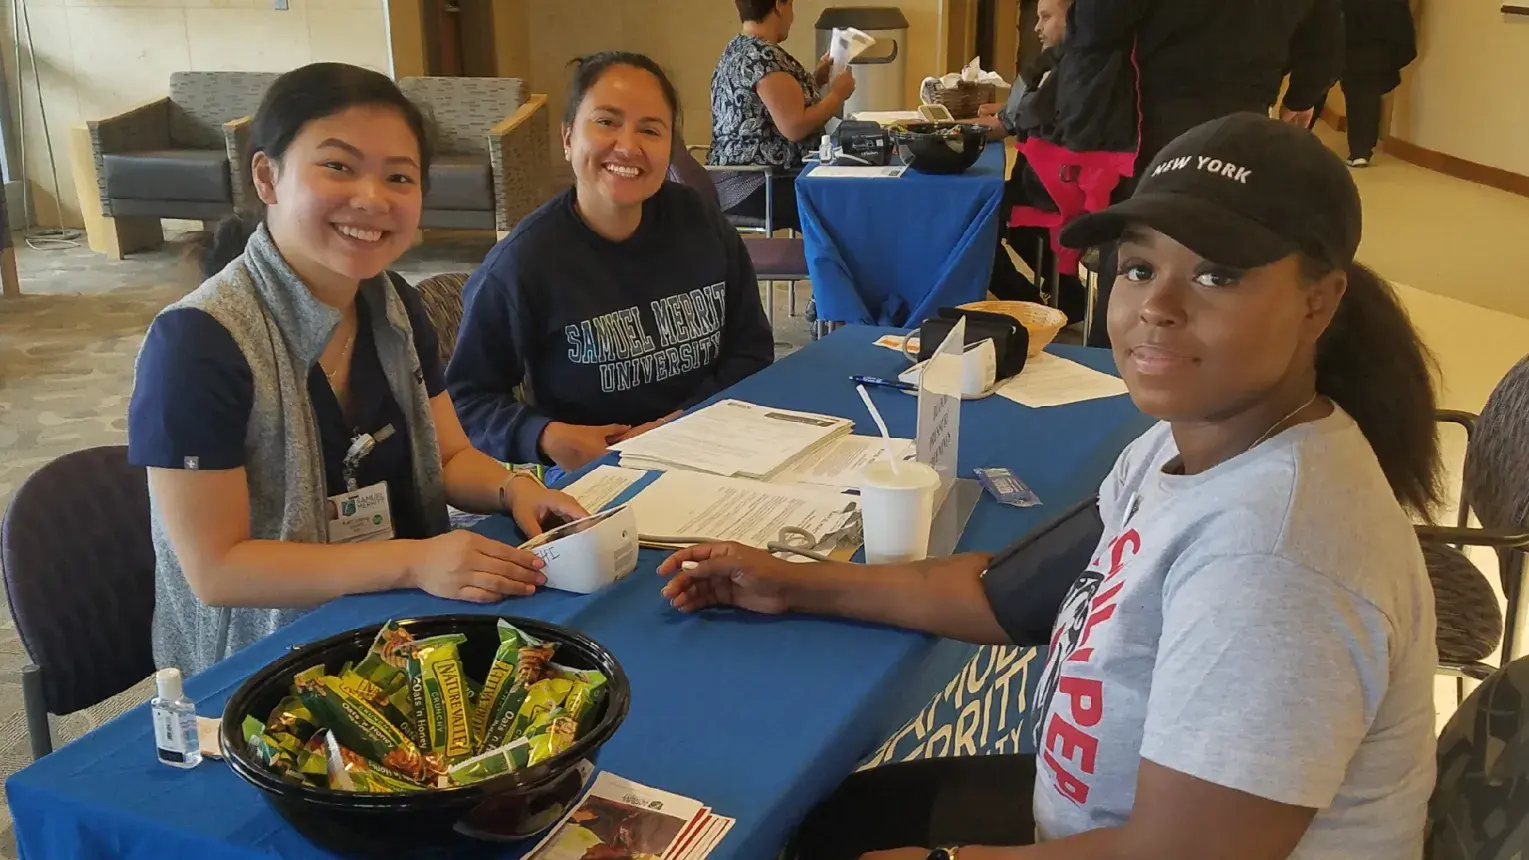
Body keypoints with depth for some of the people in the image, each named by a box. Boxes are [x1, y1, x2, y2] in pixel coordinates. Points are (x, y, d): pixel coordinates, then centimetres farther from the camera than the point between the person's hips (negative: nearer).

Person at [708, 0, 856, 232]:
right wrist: (837, 94, -7)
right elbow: (794, 127, -21)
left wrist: (815, 79, 22)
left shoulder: (738, 50, 14)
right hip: (755, 185, -11)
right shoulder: (763, 55, -16)